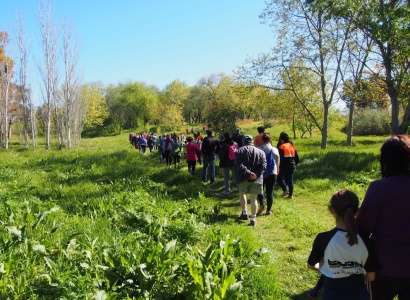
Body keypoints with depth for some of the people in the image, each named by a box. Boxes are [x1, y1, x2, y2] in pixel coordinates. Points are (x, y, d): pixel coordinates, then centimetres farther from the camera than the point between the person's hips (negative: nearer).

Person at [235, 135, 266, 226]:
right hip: (256, 179, 1)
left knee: (242, 193, 23)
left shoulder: (239, 151, 3)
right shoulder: (260, 152, 9)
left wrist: (248, 173, -17)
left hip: (243, 177, -1)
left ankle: (244, 213, 19)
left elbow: (239, 165, -12)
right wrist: (256, 174, -13)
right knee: (253, 198, 6)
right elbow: (263, 165, -5)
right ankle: (253, 219, 6)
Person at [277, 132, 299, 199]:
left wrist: (279, 167, -11)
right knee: (290, 179, 12)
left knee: (279, 178, 9)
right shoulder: (292, 146, 11)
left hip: (284, 166, -6)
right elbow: (297, 158, 14)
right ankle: (290, 195, 13)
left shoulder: (282, 147, -11)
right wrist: (294, 164, 24)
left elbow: (280, 158, -17)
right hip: (292, 166, 6)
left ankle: (285, 190, -4)